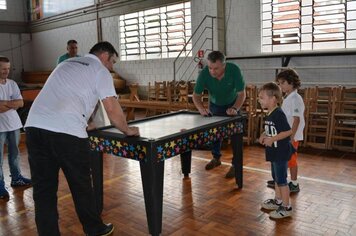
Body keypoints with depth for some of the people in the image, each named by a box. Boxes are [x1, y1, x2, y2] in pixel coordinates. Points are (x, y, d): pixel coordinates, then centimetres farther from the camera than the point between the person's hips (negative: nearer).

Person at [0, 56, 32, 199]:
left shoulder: (12, 84, 6)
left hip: (14, 124, 5)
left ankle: (16, 178, 31)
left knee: (14, 154, 17)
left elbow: (21, 103, -1)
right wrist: (12, 104, -13)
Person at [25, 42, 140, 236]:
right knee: (81, 186, 11)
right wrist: (127, 130, 15)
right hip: (66, 132, -6)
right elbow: (112, 109, -1)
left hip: (34, 126, 6)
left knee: (43, 190, 11)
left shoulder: (66, 64, 30)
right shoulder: (100, 70, 7)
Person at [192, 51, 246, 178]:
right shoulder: (204, 73, -30)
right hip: (215, 105, 3)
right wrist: (202, 109, -41)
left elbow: (242, 93, -26)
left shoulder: (234, 70, -34)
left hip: (233, 104, -2)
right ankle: (216, 158, 31)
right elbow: (196, 96, -21)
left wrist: (235, 109, -43)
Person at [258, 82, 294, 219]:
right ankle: (278, 201, 36)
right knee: (276, 177, 20)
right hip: (275, 152, 10)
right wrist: (264, 135, 3)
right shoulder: (270, 115, 7)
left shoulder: (278, 114, -22)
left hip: (281, 152, -10)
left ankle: (286, 208, 13)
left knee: (281, 180, 0)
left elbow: (288, 131, -25)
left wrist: (272, 139, -27)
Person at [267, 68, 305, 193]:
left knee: (291, 159, 3)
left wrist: (291, 137, -24)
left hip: (292, 136, -9)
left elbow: (296, 119, -22)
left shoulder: (295, 99, -17)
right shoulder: (287, 98, 10)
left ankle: (294, 184, 17)